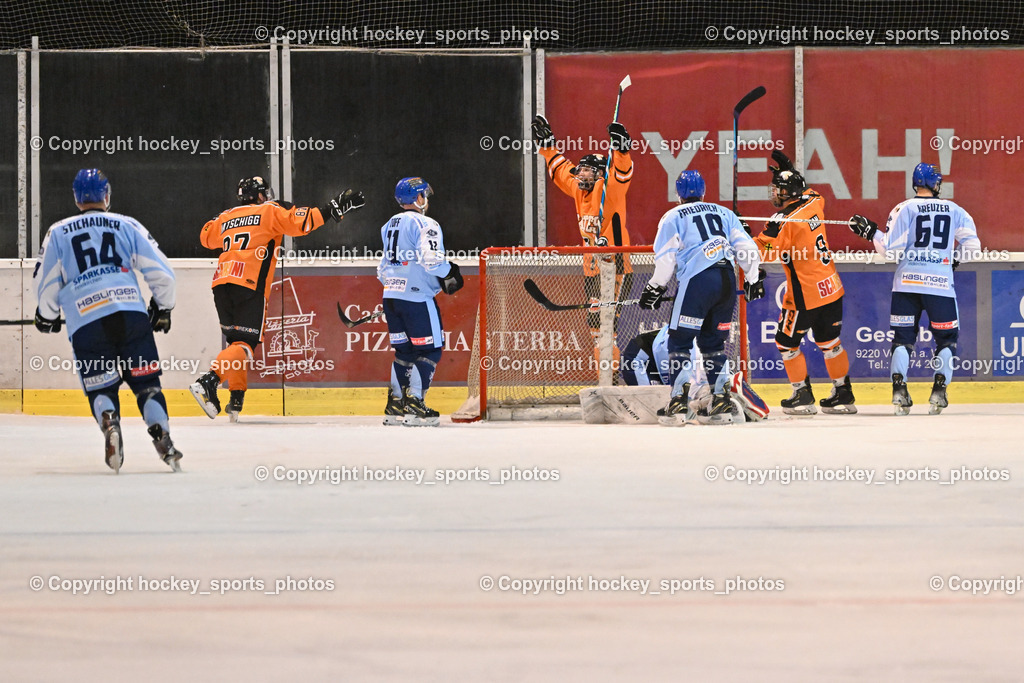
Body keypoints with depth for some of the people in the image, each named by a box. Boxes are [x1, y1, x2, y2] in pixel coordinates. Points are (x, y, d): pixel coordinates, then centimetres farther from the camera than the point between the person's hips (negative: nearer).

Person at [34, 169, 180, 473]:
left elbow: (46, 285, 14)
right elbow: (162, 273, 9)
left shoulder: (58, 233, 14)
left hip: (85, 323, 0)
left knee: (101, 388, 9)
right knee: (146, 381, 10)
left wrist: (47, 317, 32)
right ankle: (162, 439, -8)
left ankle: (109, 423, -22)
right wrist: (162, 308, 25)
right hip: (132, 314, 0)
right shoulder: (128, 225, 14)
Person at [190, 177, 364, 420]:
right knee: (245, 343, -9)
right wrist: (334, 209, 0)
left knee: (237, 340, 17)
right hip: (249, 285, -6)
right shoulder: (269, 211, 8)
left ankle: (237, 399, 13)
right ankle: (208, 382, -30)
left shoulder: (227, 217, 23)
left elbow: (206, 237, 38)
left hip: (221, 281, 6)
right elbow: (299, 222, -5)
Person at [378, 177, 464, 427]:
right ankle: (415, 406, -9)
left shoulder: (390, 225, 16)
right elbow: (431, 260, -21)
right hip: (417, 296, -8)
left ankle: (395, 406, 13)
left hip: (391, 295, 8)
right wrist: (450, 274, -4)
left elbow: (383, 268, 21)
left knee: (404, 350, 15)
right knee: (429, 350, -1)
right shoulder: (425, 225, -11)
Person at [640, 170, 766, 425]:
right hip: (727, 279, 5)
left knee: (679, 340, 0)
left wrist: (655, 288, 8)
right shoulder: (723, 213, 21)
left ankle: (678, 404, -10)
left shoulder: (673, 217, 9)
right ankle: (722, 401, 11)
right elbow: (745, 246, 16)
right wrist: (754, 278, 25)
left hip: (697, 280, -5)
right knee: (714, 341, 17)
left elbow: (666, 257, 1)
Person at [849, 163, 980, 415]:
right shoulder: (954, 210, 7)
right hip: (940, 281, 0)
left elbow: (892, 249, -5)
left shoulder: (904, 209, 0)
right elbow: (972, 245, 4)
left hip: (907, 281, 0)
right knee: (946, 338, 11)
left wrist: (871, 232, 10)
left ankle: (899, 390, -5)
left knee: (902, 337, 9)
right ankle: (938, 392, -2)